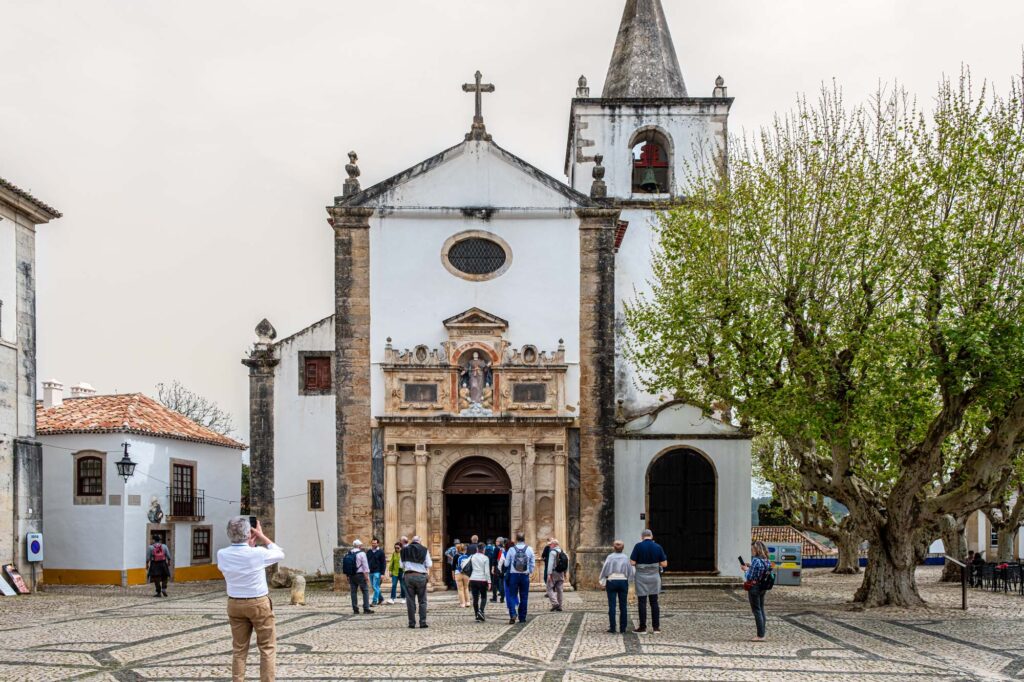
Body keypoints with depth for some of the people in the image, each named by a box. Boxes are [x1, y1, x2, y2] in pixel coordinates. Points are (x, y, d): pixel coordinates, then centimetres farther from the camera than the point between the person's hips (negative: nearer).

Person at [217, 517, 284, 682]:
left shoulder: (222, 555, -8)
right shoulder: (258, 553, -18)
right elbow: (280, 554, 2)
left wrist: (249, 544, 16)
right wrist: (262, 536, 7)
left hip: (234, 604, 4)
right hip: (259, 604, -4)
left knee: (239, 649, 11)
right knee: (267, 648, 5)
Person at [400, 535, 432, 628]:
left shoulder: (405, 550, 8)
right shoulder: (424, 550, 4)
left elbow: (402, 565, 7)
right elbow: (428, 565, 1)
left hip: (409, 575, 1)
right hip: (421, 576, -1)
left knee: (410, 600, 5)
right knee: (422, 601, 5)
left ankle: (412, 622, 4)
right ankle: (423, 622, 0)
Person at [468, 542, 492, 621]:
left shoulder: (472, 557, 4)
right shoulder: (485, 558, -5)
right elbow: (487, 571, -8)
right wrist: (489, 582, -5)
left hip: (473, 580, 3)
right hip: (482, 580, -3)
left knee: (475, 598, 8)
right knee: (483, 597, 10)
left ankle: (477, 615, 9)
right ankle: (481, 610, -14)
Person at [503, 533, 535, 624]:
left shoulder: (512, 549, -6)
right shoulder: (529, 549, -2)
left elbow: (506, 564, -1)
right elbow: (533, 563, 1)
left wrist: (508, 570, 18)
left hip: (513, 575, -1)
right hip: (525, 575, 1)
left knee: (512, 596, 4)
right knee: (524, 597, 10)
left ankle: (513, 614, -16)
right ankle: (522, 618, 14)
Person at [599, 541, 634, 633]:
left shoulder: (610, 557, -5)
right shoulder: (625, 558, 2)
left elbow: (604, 570, -4)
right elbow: (630, 572, 5)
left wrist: (603, 582, 6)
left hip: (611, 581, -2)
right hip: (623, 581, 2)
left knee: (612, 605, 0)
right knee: (623, 606, 7)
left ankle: (612, 628, -3)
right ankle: (622, 628, 7)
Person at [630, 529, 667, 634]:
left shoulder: (638, 546, -10)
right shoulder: (658, 547, -1)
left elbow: (632, 562, -13)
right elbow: (664, 564, -2)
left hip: (641, 577, -3)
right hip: (654, 577, 3)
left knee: (642, 602, 2)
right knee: (654, 602, 9)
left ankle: (643, 627, 2)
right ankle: (656, 627, 8)